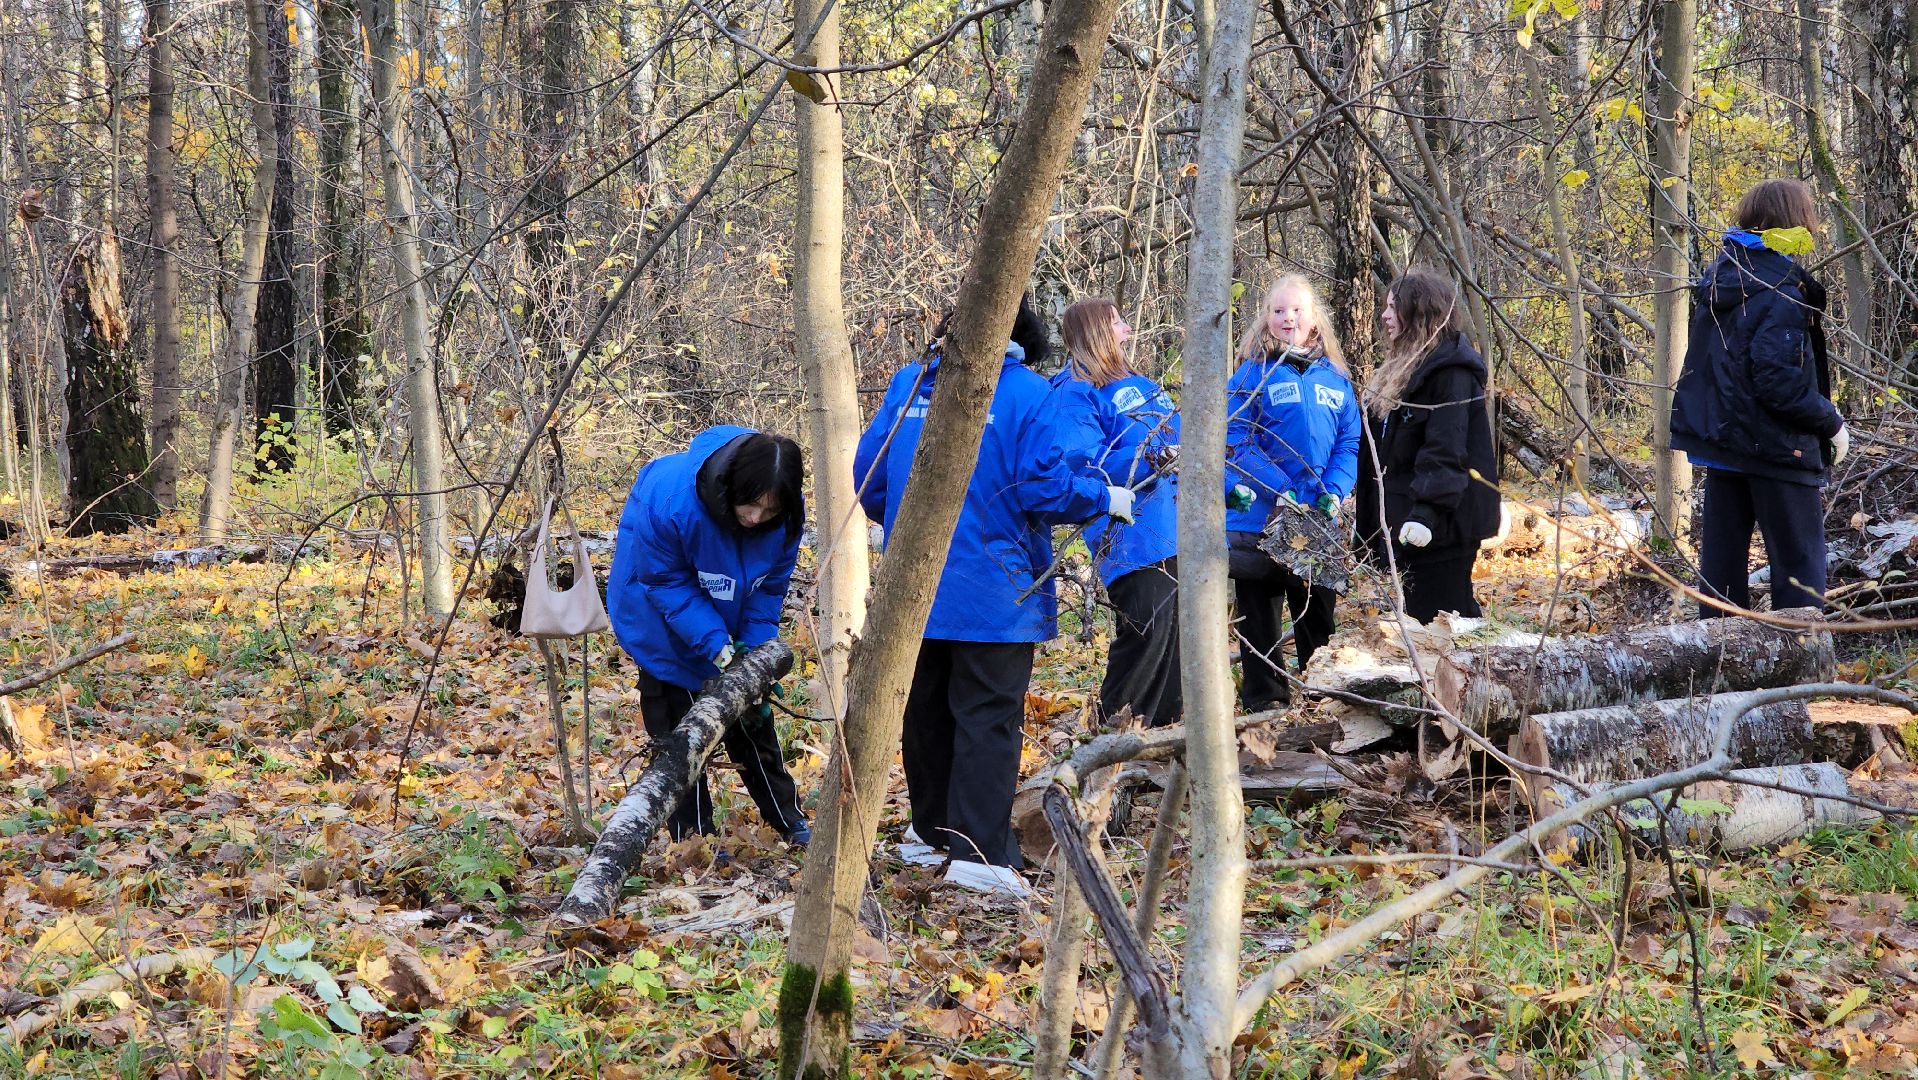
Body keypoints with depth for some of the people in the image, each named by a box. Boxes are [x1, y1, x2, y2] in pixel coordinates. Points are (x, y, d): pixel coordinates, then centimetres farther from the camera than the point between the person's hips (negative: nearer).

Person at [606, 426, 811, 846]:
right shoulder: (670, 497, -39)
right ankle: (692, 835, 9)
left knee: (752, 714, 15)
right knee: (679, 727, -2)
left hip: (733, 619, 4)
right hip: (665, 620, -4)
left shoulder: (786, 515, -26)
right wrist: (715, 645, -34)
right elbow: (666, 582, -28)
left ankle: (788, 818, 28)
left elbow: (770, 587, -11)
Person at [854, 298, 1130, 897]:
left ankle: (933, 831, 30)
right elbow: (1044, 487, -14)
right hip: (991, 590, -5)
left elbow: (868, 476, 8)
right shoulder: (1025, 391, -10)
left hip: (913, 584, 5)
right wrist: (1105, 500, 3)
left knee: (926, 710, 18)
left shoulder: (908, 384, 5)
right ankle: (979, 851, -9)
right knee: (989, 718, -2)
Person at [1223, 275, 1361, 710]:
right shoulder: (1253, 373, -4)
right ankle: (1264, 702, 14)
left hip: (1319, 520, 3)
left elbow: (1349, 442, 5)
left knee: (1319, 611, 12)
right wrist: (1280, 492, -21)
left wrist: (1334, 493, -12)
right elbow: (1236, 439, -12)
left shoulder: (1335, 378, 8)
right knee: (1259, 611, 5)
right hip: (1258, 516, -3)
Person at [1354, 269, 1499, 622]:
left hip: (1441, 520, -10)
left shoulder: (1451, 371, -13)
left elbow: (1445, 450, -23)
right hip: (1400, 519, 10)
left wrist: (1428, 510, -33)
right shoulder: (1405, 367, 18)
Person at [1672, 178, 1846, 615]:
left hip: (1720, 438, 8)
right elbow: (1780, 382, -24)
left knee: (1722, 551, 13)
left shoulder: (1721, 272, 5)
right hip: (1775, 444, -8)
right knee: (1798, 561, 0)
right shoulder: (1780, 291, -20)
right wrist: (1832, 423, -11)